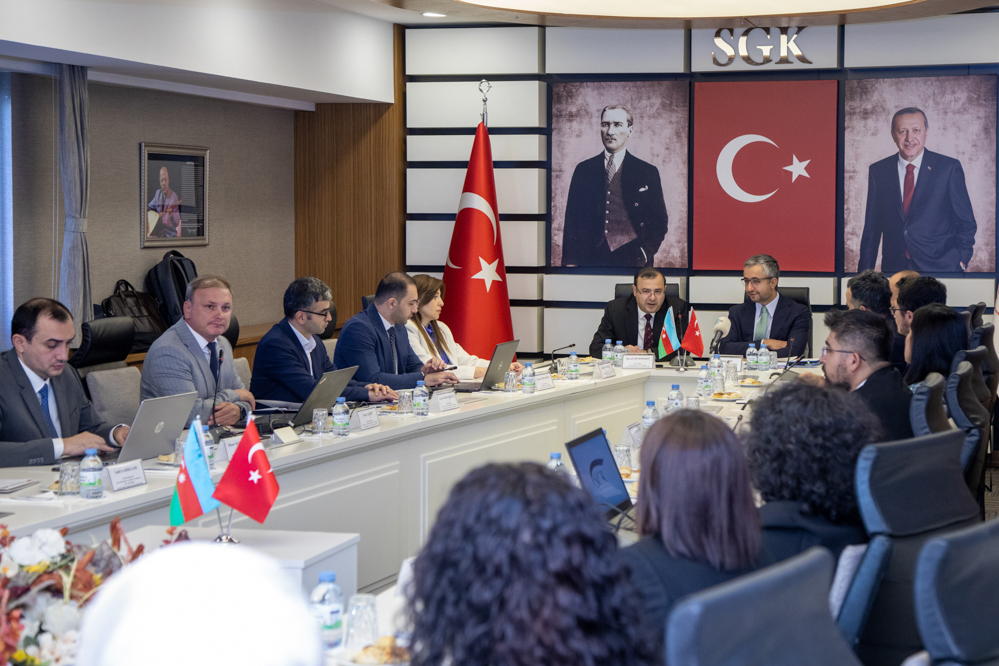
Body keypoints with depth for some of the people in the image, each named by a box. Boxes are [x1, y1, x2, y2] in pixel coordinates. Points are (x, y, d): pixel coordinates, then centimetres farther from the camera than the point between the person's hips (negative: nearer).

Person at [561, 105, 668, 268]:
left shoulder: (648, 173, 8)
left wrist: (644, 254, -6)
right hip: (591, 259, 1)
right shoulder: (584, 170, 12)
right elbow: (572, 219, 10)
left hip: (631, 261, -1)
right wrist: (570, 261, 1)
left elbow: (660, 222, 9)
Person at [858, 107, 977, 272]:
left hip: (940, 267, -2)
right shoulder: (878, 171, 8)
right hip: (894, 268, 2)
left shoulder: (949, 168, 1)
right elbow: (871, 228, 10)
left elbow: (966, 222, 4)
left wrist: (961, 261, -7)